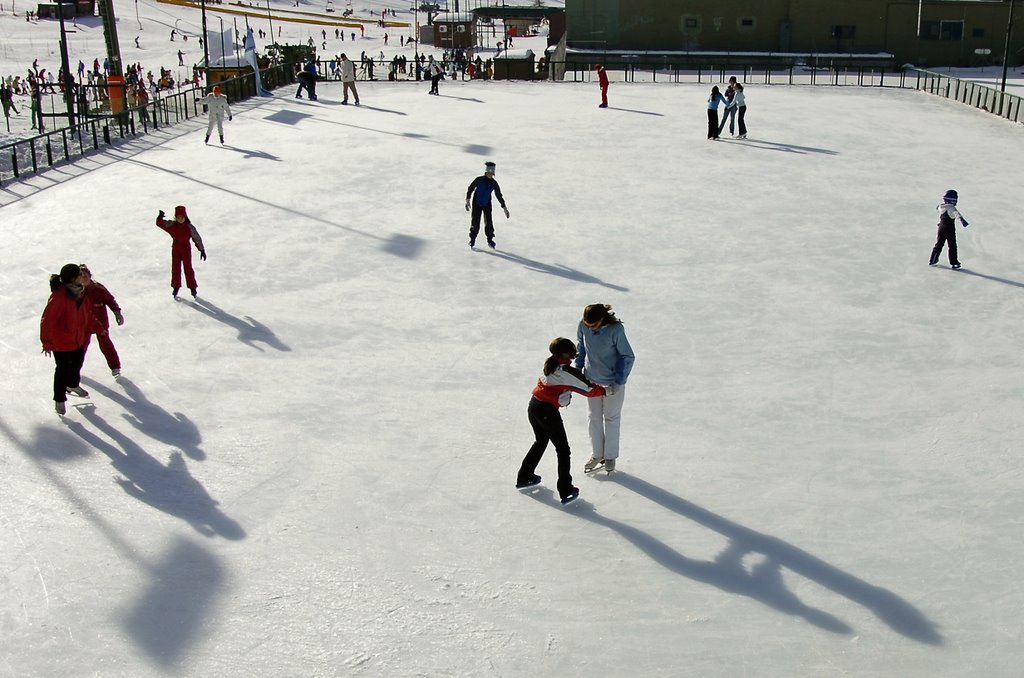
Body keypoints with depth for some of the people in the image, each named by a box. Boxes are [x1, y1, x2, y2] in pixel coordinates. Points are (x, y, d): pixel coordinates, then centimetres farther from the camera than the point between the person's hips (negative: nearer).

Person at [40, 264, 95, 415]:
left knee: (77, 363, 27)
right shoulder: (59, 297, -31)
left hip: (79, 338, 8)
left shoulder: (79, 292, -5)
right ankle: (59, 400, 26)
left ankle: (73, 385, 55)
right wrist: (47, 343, -23)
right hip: (61, 341, -8)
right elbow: (47, 320, -27)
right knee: (63, 370, 7)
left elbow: (87, 310, 11)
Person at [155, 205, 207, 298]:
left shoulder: (189, 227, -14)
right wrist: (160, 217, -29)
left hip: (186, 250, -2)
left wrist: (202, 250, -6)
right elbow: (160, 223, -5)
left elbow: (197, 239, -8)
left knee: (188, 269, 3)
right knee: (175, 269, 8)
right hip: (175, 249, 2)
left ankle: (192, 287, 16)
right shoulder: (171, 225, -7)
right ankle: (176, 287, 23)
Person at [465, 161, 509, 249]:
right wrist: (468, 200, -13)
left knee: (488, 222, -3)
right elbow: (470, 189, -5)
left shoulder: (494, 183, -9)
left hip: (487, 205, 2)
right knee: (475, 223, -2)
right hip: (476, 204, -2)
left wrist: (504, 208, 0)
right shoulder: (479, 180, -16)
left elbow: (499, 195, -1)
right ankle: (472, 239, 19)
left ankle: (490, 240, 14)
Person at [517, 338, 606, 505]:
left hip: (533, 406, 8)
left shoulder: (550, 364, 7)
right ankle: (566, 492, 5)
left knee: (540, 441, 29)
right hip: (548, 411, -8)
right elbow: (589, 389, -6)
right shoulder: (568, 372, -15)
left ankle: (524, 477, 39)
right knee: (563, 450, 4)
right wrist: (604, 390, 10)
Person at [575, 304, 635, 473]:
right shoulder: (583, 326, -17)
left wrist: (618, 382, -20)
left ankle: (610, 456, 30)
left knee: (611, 418, 13)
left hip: (612, 381, -4)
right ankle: (597, 454, 34)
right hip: (591, 379, 4)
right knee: (594, 417, 16)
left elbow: (628, 357, -18)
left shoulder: (615, 329, -29)